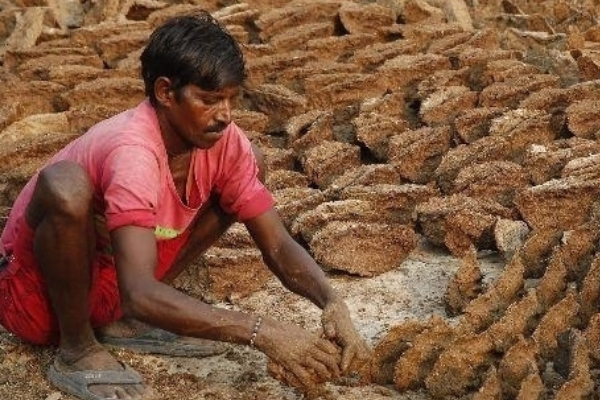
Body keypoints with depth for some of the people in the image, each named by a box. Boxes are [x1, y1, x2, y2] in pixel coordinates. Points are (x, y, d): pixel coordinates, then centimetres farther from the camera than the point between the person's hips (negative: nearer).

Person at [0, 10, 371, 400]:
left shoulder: (223, 142, -14)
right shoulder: (132, 153, -35)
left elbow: (278, 246, -12)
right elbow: (139, 294, -44)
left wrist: (331, 302, -32)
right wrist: (261, 332, -49)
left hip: (110, 288, 7)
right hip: (37, 296, -7)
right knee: (65, 185, -40)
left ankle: (125, 318, 2)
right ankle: (77, 350, -14)